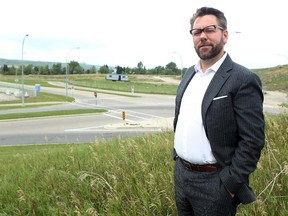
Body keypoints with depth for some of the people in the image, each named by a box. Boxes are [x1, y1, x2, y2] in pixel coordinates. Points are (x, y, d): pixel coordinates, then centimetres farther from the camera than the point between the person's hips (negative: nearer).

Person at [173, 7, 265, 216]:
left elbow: (253, 140, -17)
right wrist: (178, 161, 13)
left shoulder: (243, 80, -15)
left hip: (214, 182, -7)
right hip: (181, 174, 7)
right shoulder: (189, 73, 8)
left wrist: (229, 184, -17)